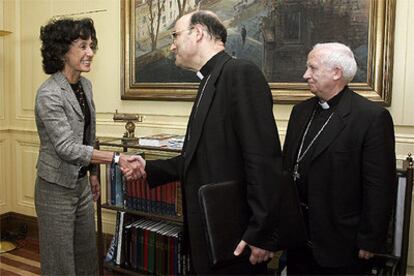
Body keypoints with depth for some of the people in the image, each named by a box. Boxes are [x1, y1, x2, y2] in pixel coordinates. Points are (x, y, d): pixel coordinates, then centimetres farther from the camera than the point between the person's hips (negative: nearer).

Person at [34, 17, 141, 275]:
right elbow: (66, 147, -28)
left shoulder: (85, 85, 3)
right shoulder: (49, 94, -21)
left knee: (88, 255, 17)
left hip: (82, 183, 8)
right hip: (57, 187, -7)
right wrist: (116, 158, -35)